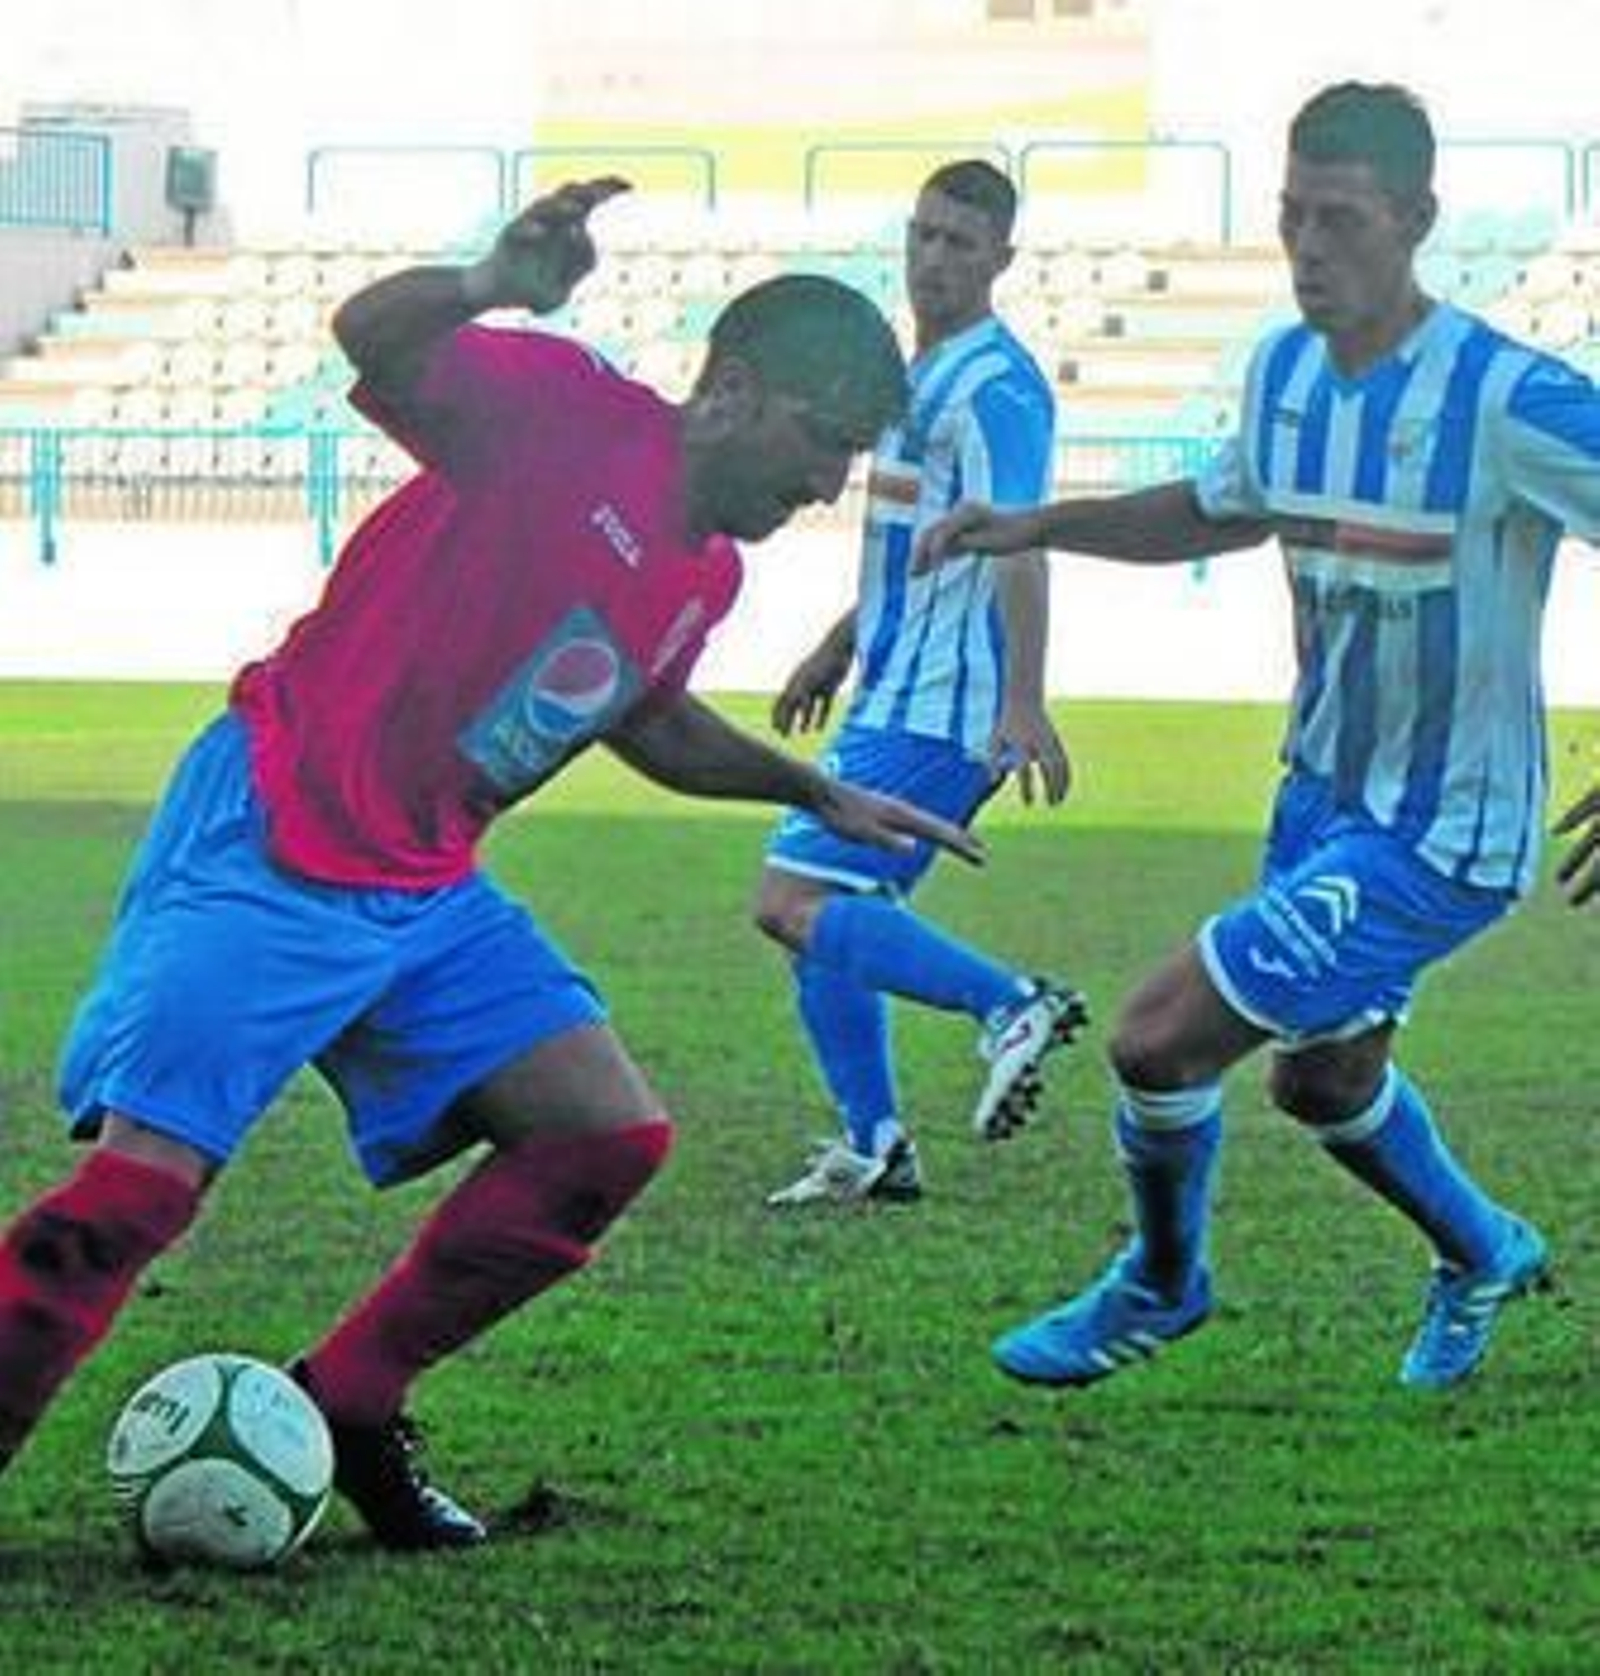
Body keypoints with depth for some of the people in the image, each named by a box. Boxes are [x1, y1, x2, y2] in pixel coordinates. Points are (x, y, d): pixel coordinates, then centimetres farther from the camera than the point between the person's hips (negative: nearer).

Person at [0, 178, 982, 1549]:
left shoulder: (706, 575, 12)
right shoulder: (575, 415, -13)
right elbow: (372, 344, -28)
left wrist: (820, 794, 30)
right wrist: (488, 290, -47)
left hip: (427, 894, 9)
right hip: (270, 853, -8)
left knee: (613, 1135, 0)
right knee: (146, 1177, -17)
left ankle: (347, 1409, 8)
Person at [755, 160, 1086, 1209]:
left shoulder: (995, 386, -14)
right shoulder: (924, 374, 17)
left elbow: (1017, 550, -24)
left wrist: (1024, 705, -32)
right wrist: (840, 647, 33)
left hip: (938, 709, -10)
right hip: (898, 694, 10)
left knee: (795, 902, -16)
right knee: (823, 910, 12)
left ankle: (1013, 1006, -18)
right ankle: (872, 1150, 16)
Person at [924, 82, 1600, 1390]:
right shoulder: (1283, 371, -1)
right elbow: (1221, 512, 20)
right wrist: (1042, 525, 6)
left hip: (1442, 836, -8)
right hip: (1324, 793, 8)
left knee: (1160, 1038, -10)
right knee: (1324, 1077, 26)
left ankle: (1161, 1287, 19)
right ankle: (1482, 1256, 54)